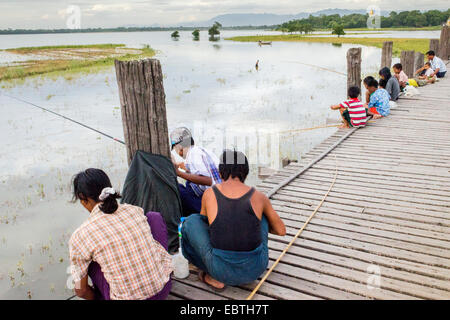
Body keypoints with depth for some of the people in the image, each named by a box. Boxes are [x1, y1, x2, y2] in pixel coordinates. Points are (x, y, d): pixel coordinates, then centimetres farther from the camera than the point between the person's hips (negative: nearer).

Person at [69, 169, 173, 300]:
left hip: (128, 298, -3)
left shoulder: (79, 236, -11)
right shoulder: (136, 210, -1)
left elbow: (81, 291, -1)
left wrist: (96, 297, 21)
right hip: (164, 289, 3)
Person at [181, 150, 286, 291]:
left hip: (223, 271, -1)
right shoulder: (258, 197, -1)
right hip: (256, 268, 2)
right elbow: (281, 230, 13)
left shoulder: (209, 193, -2)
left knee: (192, 222, 18)